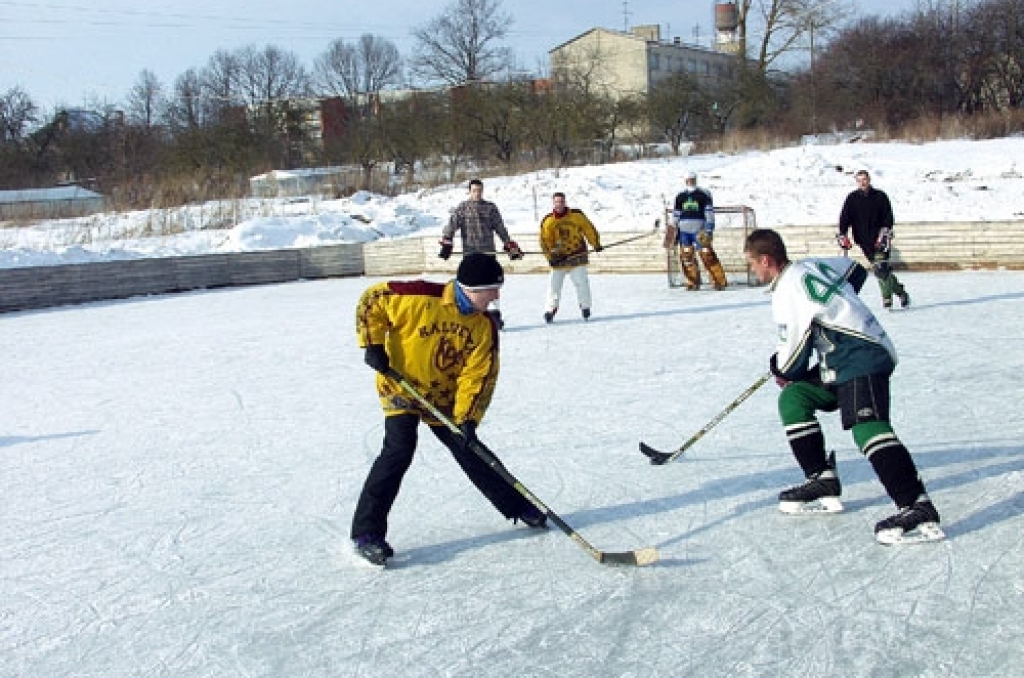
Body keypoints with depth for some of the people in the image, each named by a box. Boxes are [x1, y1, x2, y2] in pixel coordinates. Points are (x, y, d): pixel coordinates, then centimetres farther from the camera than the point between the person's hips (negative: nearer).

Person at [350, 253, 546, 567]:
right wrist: (373, 344, -16)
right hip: (401, 387, -5)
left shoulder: (484, 326, -9)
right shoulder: (419, 298, -24)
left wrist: (466, 418, -19)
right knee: (399, 450, -20)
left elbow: (478, 376, -9)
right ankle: (366, 532, -13)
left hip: (445, 398, 5)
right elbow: (371, 300, -12)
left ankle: (517, 506, 28)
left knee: (470, 451, 9)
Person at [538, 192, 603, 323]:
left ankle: (585, 307, 13)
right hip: (558, 259, 1)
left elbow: (588, 229, 5)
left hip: (577, 257, 0)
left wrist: (596, 244, 6)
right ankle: (551, 309, 10)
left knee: (582, 283, -4)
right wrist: (550, 256, -11)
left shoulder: (577, 215, -3)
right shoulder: (547, 221, -2)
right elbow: (545, 241, -2)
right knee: (554, 285, -2)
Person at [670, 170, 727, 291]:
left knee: (707, 256, -11)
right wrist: (674, 231, 13)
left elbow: (709, 213, -3)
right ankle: (693, 282, 14)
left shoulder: (704, 194, 1)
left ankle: (720, 281, -5)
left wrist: (709, 229, -12)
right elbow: (675, 215, 18)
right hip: (684, 231, 4)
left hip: (699, 231, -4)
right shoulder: (680, 196, 13)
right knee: (686, 257, 1)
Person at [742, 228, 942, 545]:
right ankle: (823, 482, 11)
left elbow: (794, 350, -9)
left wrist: (781, 370, 13)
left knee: (867, 427, -27)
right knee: (793, 399, 11)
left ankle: (918, 509, -40)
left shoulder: (787, 291, -12)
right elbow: (855, 270, 31)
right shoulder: (810, 267, 15)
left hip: (864, 357, -11)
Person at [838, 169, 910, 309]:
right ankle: (899, 291, 13)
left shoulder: (880, 196, 2)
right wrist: (842, 236, -12)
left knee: (881, 267, -15)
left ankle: (887, 297, -7)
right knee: (878, 269, 0)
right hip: (864, 241, 2)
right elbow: (844, 218, 1)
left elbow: (888, 217, -1)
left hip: (879, 239, -2)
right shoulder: (852, 198, 6)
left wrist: (885, 233, -15)